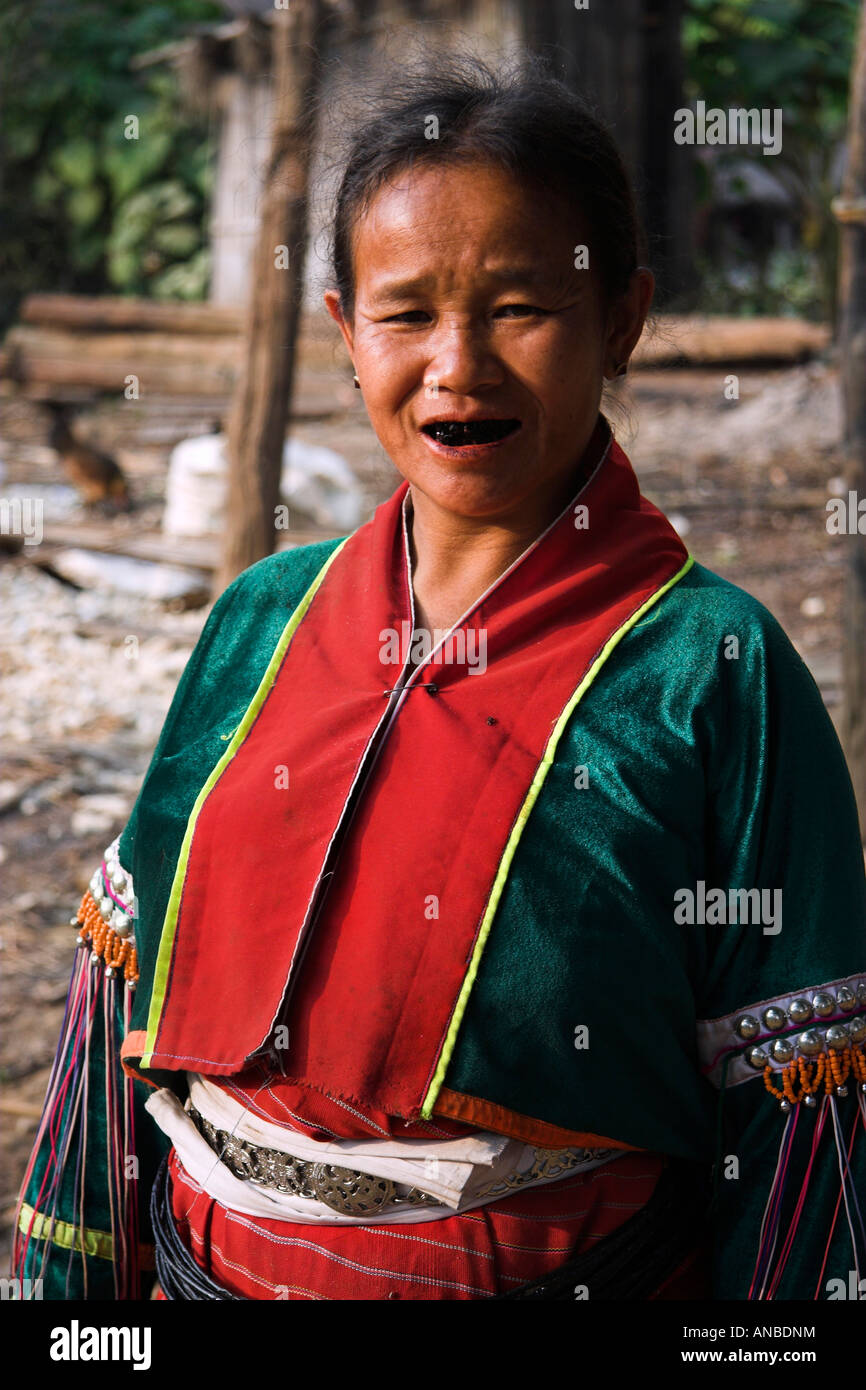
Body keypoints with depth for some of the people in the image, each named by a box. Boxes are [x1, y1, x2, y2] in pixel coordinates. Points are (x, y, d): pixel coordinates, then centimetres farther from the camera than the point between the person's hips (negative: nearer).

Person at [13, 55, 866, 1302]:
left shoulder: (713, 671, -13)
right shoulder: (261, 623, 0)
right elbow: (125, 981, 6)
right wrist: (69, 1279, 7)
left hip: (565, 1271, -3)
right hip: (204, 1271, 4)